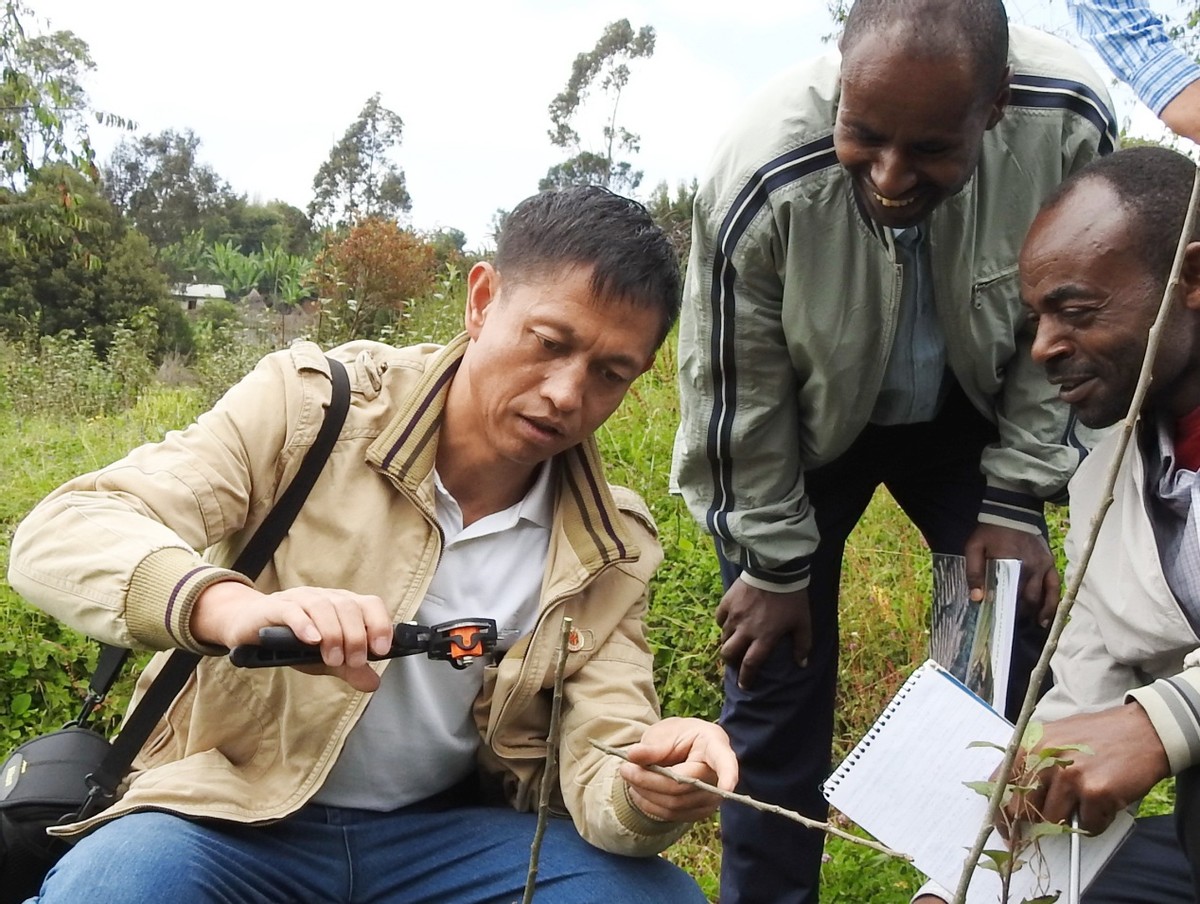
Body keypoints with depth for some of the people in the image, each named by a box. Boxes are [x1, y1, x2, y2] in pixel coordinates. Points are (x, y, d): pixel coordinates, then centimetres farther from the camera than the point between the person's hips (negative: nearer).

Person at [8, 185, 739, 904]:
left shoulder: (611, 553, -2)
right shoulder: (310, 404, -12)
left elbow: (603, 762, -7)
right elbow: (58, 535, -19)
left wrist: (648, 792, -33)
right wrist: (229, 605, -41)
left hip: (447, 830, 3)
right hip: (239, 815, -2)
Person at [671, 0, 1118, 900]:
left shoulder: (1071, 122, -29)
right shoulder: (762, 183, -34)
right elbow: (738, 389, -18)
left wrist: (1015, 498, -10)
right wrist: (773, 566, -9)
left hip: (967, 411, 2)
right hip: (801, 428, -2)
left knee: (1022, 652, -1)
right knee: (776, 666, -2)